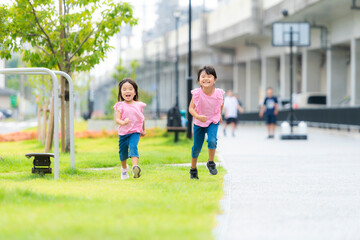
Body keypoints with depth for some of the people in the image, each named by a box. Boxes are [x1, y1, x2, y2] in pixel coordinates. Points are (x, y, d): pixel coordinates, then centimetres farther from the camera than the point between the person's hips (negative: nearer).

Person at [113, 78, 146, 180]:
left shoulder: (138, 105, 1)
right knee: (123, 151, 13)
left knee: (133, 147, -24)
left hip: (135, 132, -1)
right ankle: (124, 168, 39)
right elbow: (117, 119, -12)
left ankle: (135, 166, -40)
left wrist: (143, 130, 24)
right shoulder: (120, 106, -5)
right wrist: (123, 122, -34)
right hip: (123, 132, 1)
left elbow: (142, 118, 16)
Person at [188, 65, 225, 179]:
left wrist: (220, 114, 14)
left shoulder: (218, 93, -20)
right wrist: (198, 116, -33)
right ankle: (193, 169, 31)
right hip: (199, 122, 0)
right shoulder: (197, 93, -23)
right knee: (197, 147, 8)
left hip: (213, 121, 0)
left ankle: (211, 163, 0)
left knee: (212, 140, -25)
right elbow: (191, 108, -16)